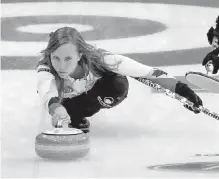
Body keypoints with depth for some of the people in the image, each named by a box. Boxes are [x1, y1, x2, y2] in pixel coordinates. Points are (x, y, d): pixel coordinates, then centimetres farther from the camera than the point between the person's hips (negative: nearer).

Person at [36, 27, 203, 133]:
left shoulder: (97, 58, -40)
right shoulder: (45, 68, -41)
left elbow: (148, 72, -39)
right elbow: (47, 93, -63)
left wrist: (181, 89, -48)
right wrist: (57, 109, -85)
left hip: (92, 92, 0)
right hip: (66, 99, 0)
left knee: (119, 85, -31)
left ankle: (78, 115, -1)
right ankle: (74, 118, 6)